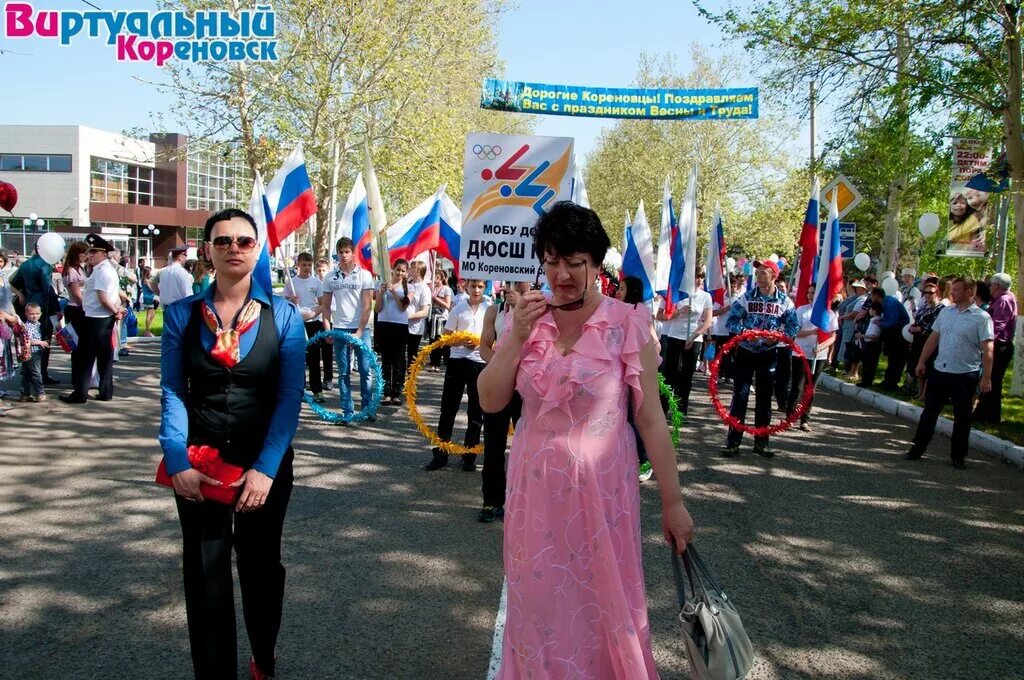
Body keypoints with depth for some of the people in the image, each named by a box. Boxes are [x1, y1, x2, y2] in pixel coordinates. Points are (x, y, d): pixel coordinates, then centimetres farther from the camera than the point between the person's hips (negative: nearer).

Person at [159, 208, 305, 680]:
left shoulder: (283, 316, -3)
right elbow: (173, 392, -3)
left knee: (261, 565, 16)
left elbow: (290, 397, -8)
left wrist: (266, 468, -17)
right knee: (205, 574, 5)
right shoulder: (181, 314, 1)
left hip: (265, 463, 0)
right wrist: (177, 460, -15)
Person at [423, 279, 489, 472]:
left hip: (480, 362, 0)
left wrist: (481, 342, -14)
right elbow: (446, 335, 6)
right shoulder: (458, 309, 5)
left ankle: (470, 456, 18)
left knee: (476, 412, 7)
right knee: (448, 408, 3)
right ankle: (440, 454, 11)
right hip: (457, 360, 0)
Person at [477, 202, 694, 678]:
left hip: (601, 489, -3)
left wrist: (673, 502, -6)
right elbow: (490, 402, 1)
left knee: (599, 607, 10)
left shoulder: (627, 324, -9)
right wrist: (517, 337, -12)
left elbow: (651, 418, -8)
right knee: (536, 605, 14)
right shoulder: (528, 321, 2)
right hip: (535, 488, 3)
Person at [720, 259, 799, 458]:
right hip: (745, 351, -1)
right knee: (740, 395, -5)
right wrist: (744, 332, -26)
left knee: (765, 397, 9)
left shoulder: (784, 301, -3)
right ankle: (733, 441, -1)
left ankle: (761, 442, 19)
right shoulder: (746, 297, -6)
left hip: (768, 354, 1)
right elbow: (731, 321, -7)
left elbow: (793, 326, -2)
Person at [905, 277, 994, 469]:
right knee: (929, 412, 10)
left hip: (965, 375, -5)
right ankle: (918, 448, 19)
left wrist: (986, 377, -15)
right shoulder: (946, 312, 8)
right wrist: (922, 361, 11)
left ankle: (958, 456, 18)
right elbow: (933, 338, 13)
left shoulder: (982, 318, -9)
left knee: (962, 417, 6)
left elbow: (987, 350, -11)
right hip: (940, 371, 5)